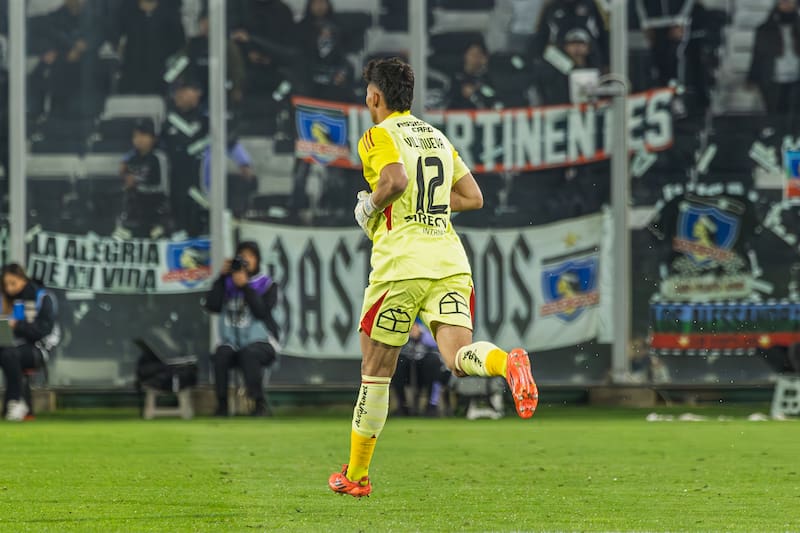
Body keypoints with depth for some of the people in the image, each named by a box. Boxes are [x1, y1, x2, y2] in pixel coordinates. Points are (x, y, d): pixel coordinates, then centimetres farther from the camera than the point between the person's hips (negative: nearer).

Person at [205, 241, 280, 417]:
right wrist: (222, 277, -5)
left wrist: (245, 286, -17)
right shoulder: (228, 283, 10)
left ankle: (259, 404, -30)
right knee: (221, 354, -31)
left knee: (249, 353, -36)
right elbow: (212, 306, -4)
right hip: (232, 342, 3)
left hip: (261, 342, -2)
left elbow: (261, 312, -13)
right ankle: (222, 405, -22)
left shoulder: (267, 285, 3)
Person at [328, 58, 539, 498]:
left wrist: (369, 207, -3)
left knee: (376, 370, 7)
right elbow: (473, 197, 20)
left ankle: (355, 475, 16)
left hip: (401, 263, -5)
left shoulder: (378, 136, -2)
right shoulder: (438, 137, 20)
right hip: (449, 260, 5)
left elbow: (396, 181, -21)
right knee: (458, 356, -10)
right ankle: (507, 363, -45)